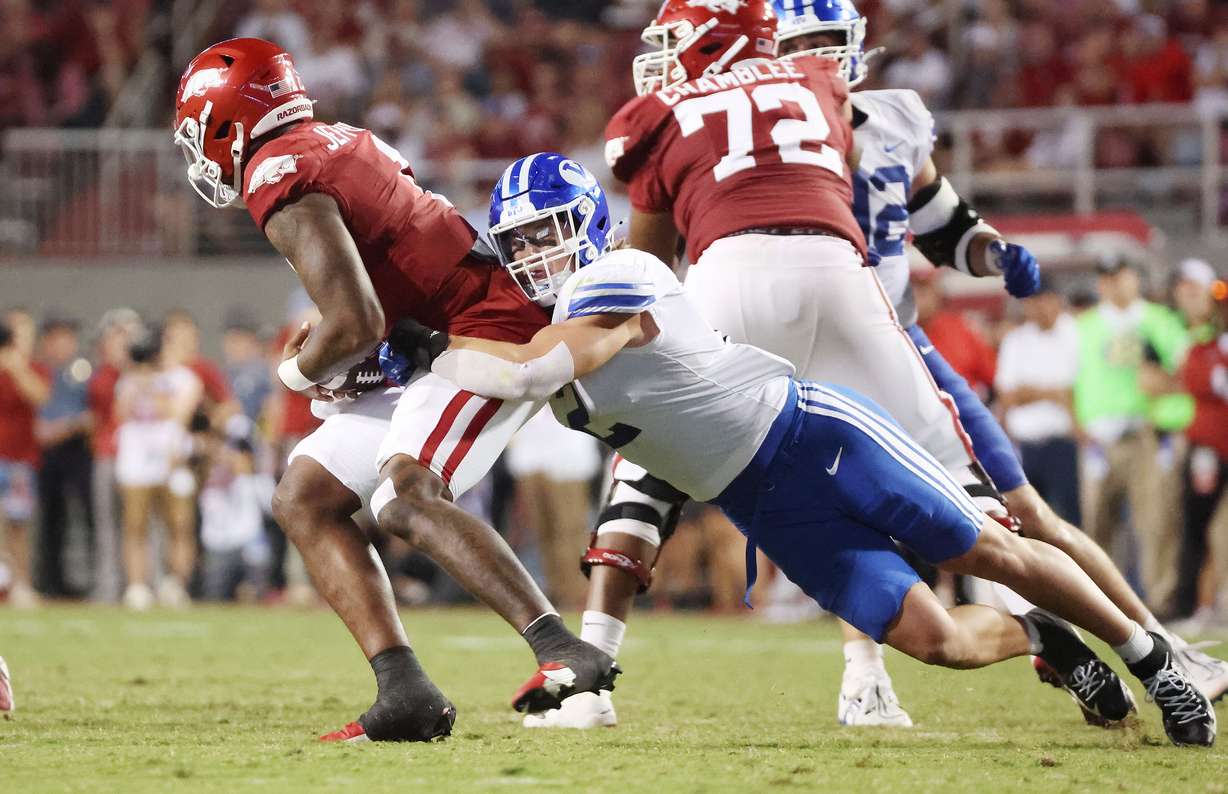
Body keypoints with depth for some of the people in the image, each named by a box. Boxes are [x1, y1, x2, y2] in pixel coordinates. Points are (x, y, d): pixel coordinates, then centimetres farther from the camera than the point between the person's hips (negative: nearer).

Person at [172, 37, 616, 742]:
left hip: (498, 326, -10)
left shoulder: (279, 185, -15)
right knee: (305, 498, 7)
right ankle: (405, 693, -4)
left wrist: (300, 369, -1)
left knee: (403, 496, -30)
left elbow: (358, 325, -23)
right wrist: (327, 339, 11)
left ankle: (566, 654, -36)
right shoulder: (339, 141, 15)